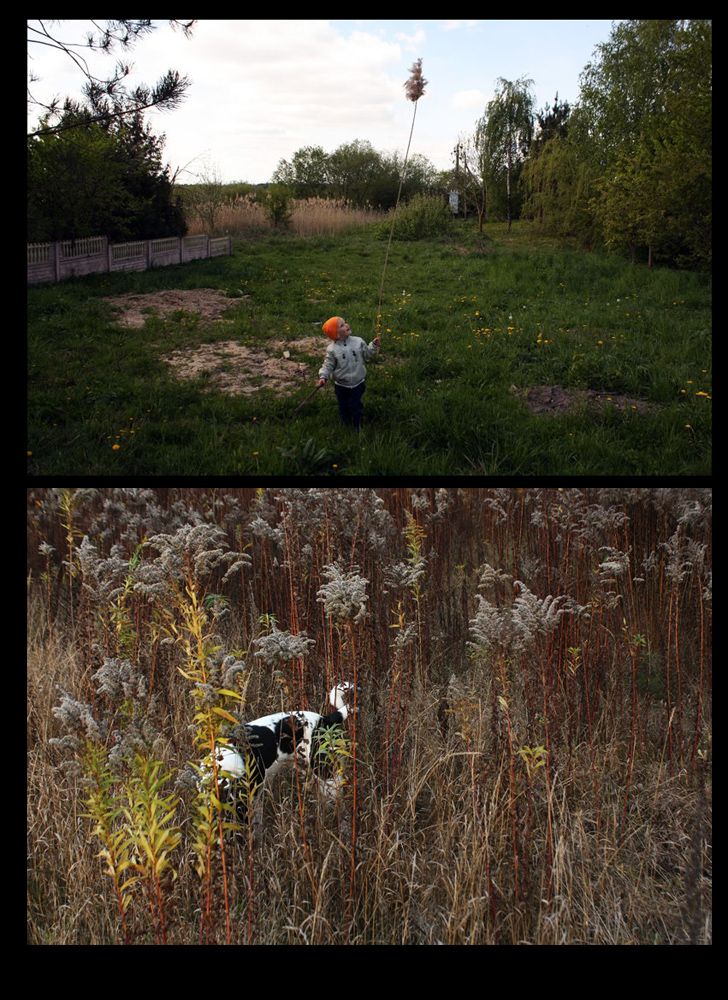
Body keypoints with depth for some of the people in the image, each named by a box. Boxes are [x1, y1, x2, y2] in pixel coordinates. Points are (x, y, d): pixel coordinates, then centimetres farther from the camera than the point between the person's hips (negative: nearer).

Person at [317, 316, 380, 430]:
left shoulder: (358, 342, -10)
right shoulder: (332, 349, -17)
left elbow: (368, 353, 5)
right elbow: (328, 365, -11)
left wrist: (374, 345, -9)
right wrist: (323, 377, -24)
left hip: (357, 383, 1)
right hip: (341, 385, -1)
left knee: (356, 407, 14)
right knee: (343, 407, 16)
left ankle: (357, 427, 34)